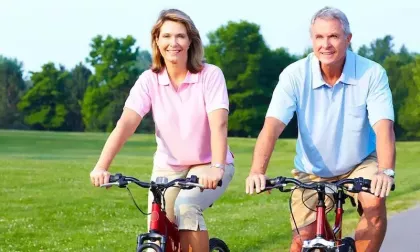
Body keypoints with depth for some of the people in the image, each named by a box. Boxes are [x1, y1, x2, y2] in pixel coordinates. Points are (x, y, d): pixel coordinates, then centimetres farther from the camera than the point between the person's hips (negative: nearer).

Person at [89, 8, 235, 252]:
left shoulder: (210, 75, -14)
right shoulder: (149, 80, -8)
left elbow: (218, 124, -27)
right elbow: (125, 124, -20)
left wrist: (217, 167, -44)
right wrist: (101, 167, -35)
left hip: (207, 165, -3)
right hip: (168, 166, 3)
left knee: (185, 207, -31)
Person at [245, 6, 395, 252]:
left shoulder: (372, 74, -19)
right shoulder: (295, 75, -17)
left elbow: (383, 127, -28)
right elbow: (272, 125, -26)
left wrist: (386, 171, -47)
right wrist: (257, 172, -42)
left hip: (359, 165, -1)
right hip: (312, 172, 1)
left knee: (375, 202, -31)